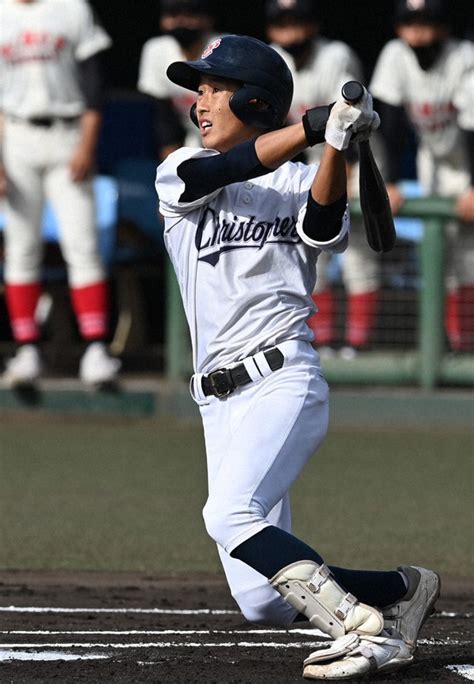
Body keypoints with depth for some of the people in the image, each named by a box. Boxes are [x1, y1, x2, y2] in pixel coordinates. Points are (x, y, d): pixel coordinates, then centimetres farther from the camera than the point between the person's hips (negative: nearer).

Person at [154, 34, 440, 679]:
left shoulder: (300, 181, 7)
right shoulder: (179, 175, 12)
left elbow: (324, 228, -16)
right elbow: (218, 170, -12)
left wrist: (337, 144, -30)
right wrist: (314, 126, -19)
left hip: (283, 379, -4)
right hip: (220, 401, 4)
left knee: (231, 515, -32)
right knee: (265, 603, -5)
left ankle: (360, 625, -29)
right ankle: (403, 590, 14)